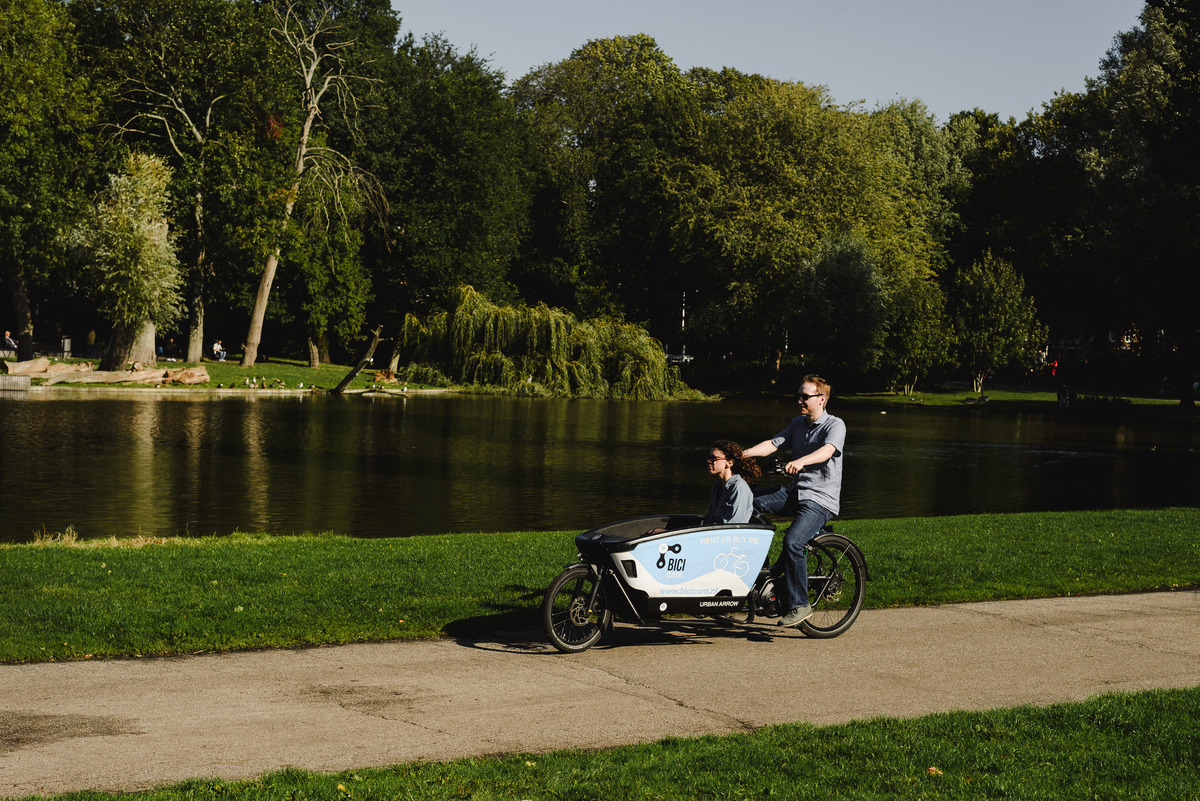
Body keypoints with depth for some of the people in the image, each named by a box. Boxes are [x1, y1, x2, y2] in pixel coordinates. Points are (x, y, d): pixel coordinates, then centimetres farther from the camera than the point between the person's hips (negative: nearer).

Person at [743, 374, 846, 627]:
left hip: (820, 498, -8)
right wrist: (742, 454, -12)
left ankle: (798, 605, -19)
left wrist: (800, 462, -47)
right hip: (795, 491, 8)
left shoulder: (835, 425, -8)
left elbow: (827, 451, -28)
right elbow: (773, 444, 5)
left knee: (792, 541, -27)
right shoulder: (797, 423, 16)